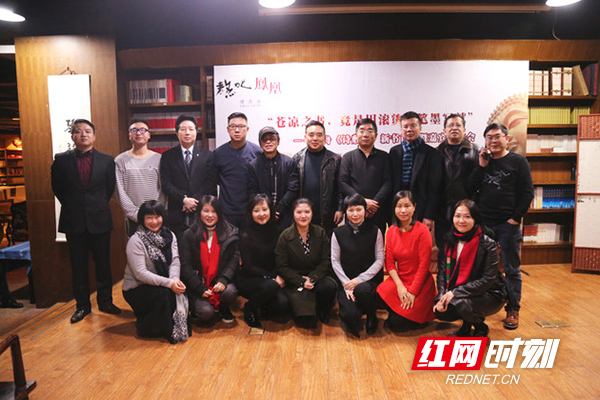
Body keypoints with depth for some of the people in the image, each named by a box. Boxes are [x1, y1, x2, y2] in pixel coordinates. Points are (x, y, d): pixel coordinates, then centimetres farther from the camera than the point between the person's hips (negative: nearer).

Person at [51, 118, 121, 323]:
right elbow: (57, 187, 10)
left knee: (103, 264, 7)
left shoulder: (106, 160, 1)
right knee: (78, 266, 8)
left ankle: (105, 301, 22)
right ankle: (82, 305, 21)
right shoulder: (62, 159, 1)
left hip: (99, 220, 0)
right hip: (74, 221, 0)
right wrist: (72, 206, 8)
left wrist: (99, 206, 7)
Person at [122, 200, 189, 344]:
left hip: (160, 285, 5)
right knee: (165, 293, -31)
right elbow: (140, 273, -21)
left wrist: (175, 280, -27)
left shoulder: (169, 236, 4)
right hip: (136, 289, -5)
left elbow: (175, 262, -5)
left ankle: (179, 328, 0)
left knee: (180, 292, -24)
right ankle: (145, 326, -7)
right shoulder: (136, 240, -15)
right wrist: (169, 283, -29)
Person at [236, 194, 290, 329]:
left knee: (283, 305, -22)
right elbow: (249, 267, -12)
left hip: (271, 278, 4)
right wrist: (272, 277, -16)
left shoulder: (275, 231, 1)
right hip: (247, 279, -4)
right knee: (270, 286, -35)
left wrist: (278, 276, -11)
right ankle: (249, 309, -4)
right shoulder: (246, 236, -14)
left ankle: (263, 307, 14)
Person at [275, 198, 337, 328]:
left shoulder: (320, 233, 1)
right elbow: (282, 267, -5)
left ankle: (322, 311, -1)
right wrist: (301, 282, -17)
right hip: (294, 281, -2)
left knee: (330, 286, -33)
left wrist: (312, 278, -18)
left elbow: (326, 261, -2)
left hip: (317, 276, 3)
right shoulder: (285, 237, -4)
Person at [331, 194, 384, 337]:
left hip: (370, 280, 0)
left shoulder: (375, 232, 1)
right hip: (346, 281, 0)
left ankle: (372, 316, -2)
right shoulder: (338, 233, 3)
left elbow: (380, 260, -1)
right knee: (349, 315, -24)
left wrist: (359, 279, -11)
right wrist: (346, 284, -10)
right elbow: (335, 261, 2)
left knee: (362, 289, -36)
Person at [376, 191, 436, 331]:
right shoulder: (391, 230, 2)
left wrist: (412, 292, -15)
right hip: (399, 279, 5)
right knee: (380, 294, -23)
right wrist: (400, 285, -13)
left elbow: (424, 264, -14)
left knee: (396, 323, -13)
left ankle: (421, 315, 16)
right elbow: (389, 262, 1)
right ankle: (398, 313, 7)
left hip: (420, 283, -5)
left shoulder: (422, 231, -15)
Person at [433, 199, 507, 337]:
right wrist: (442, 296, -16)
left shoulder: (487, 244, -16)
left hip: (489, 294, -5)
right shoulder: (449, 241, -1)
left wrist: (455, 293, -25)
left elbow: (488, 279, -19)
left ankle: (481, 327, 2)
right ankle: (467, 321, 14)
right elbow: (442, 271, 1)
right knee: (439, 311, -20)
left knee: (460, 303, -32)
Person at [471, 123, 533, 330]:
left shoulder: (518, 161, 1)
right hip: (483, 223, 3)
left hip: (508, 224, -3)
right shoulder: (483, 161, 12)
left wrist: (515, 218, -9)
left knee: (511, 269, 5)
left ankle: (513, 310, 15)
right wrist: (482, 166, -4)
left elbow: (527, 193, -3)